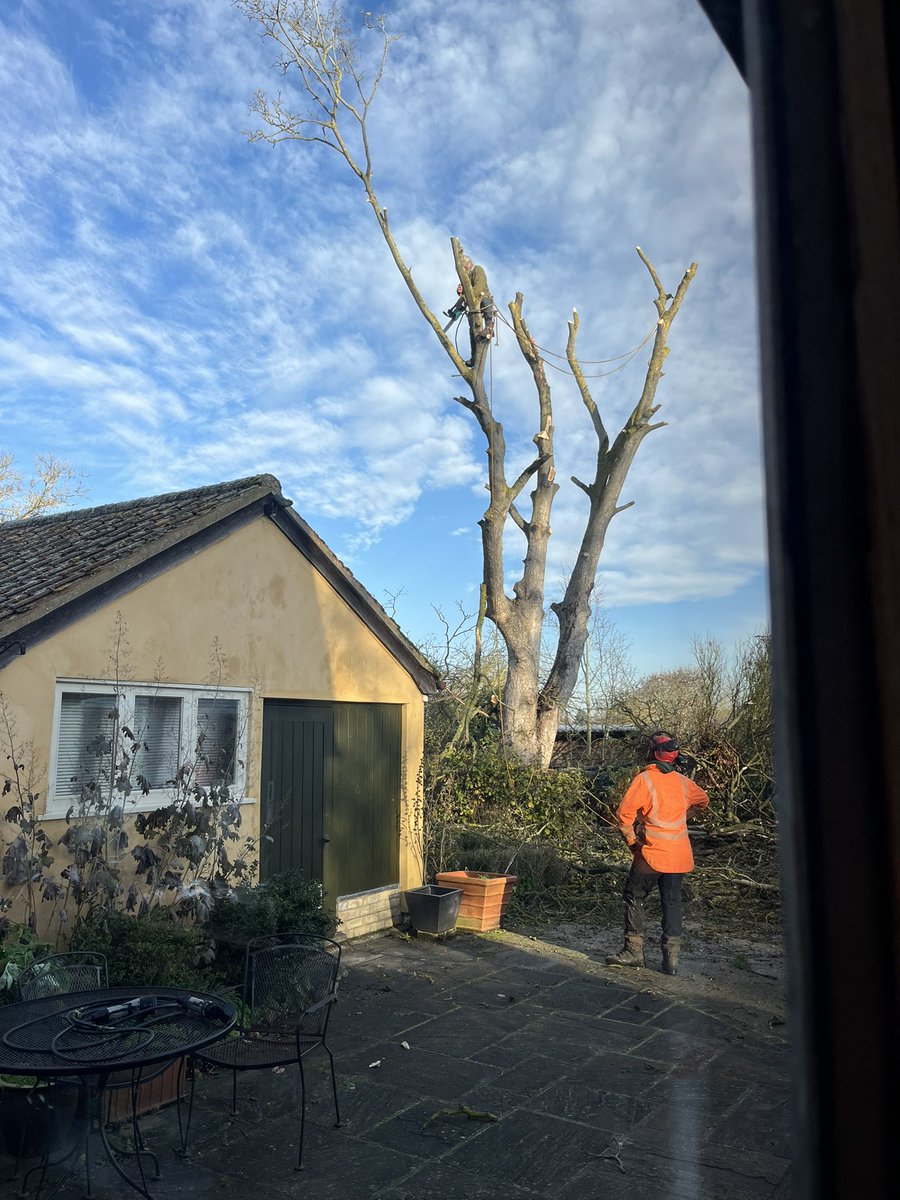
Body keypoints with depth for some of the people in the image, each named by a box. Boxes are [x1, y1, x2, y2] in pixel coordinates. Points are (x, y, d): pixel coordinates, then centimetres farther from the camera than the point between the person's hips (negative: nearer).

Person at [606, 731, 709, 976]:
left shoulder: (644, 779, -14)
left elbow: (624, 813, -19)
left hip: (652, 854, -5)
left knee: (634, 898, 10)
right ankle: (671, 957, 9)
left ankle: (634, 951, 11)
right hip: (679, 856, 5)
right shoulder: (682, 781, 4)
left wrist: (631, 840, -4)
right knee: (672, 902, 11)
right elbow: (703, 800, 23)